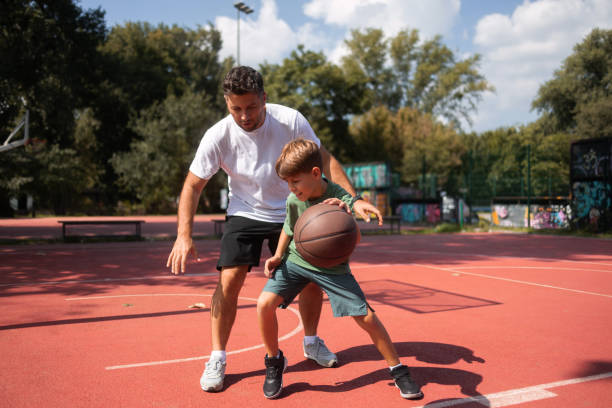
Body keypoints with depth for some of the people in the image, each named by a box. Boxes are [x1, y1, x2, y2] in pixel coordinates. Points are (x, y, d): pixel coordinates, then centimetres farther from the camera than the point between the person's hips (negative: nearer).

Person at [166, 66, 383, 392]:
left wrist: (354, 198, -23)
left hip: (291, 212, 2)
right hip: (245, 213, -1)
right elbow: (193, 185, -14)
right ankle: (217, 358, 4)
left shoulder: (290, 120, -20)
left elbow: (324, 159, -12)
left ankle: (311, 342, 28)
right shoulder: (218, 136, -20)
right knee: (229, 279, -15)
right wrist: (184, 236, -26)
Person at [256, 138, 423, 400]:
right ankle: (274, 362, 8)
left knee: (367, 317, -8)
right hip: (296, 261, 3)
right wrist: (278, 256, -3)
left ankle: (398, 371, 15)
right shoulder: (293, 201, -12)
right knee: (264, 304, -18)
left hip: (332, 267, -2)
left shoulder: (341, 199, -24)